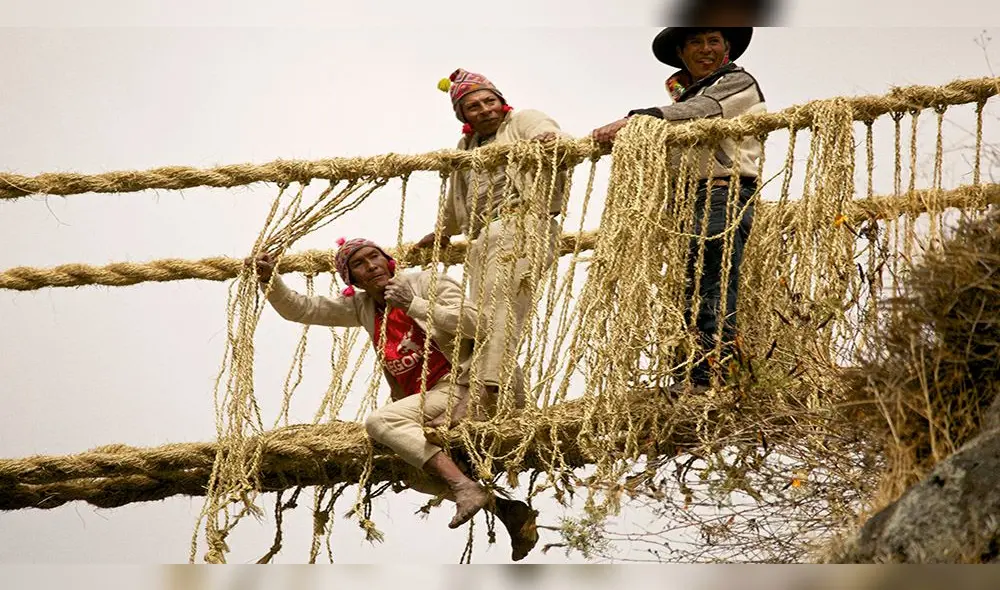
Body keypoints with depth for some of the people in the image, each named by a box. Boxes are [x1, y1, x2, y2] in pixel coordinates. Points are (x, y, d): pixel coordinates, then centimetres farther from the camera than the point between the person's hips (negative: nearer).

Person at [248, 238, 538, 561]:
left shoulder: (427, 283, -6)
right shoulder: (361, 306, 12)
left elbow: (473, 322, -18)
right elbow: (300, 309, 10)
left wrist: (413, 304, -20)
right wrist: (270, 280, -7)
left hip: (458, 386, -9)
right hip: (421, 399, 9)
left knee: (380, 421, -28)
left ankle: (466, 487, -42)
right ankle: (504, 508, 13)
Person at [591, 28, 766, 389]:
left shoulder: (739, 82, 5)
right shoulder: (685, 94, 28)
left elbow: (701, 111, -15)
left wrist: (636, 119, -26)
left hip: (724, 196, -8)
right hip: (689, 200, 8)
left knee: (715, 298, -16)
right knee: (689, 301, 1)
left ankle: (708, 382, -23)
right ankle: (686, 384, -1)